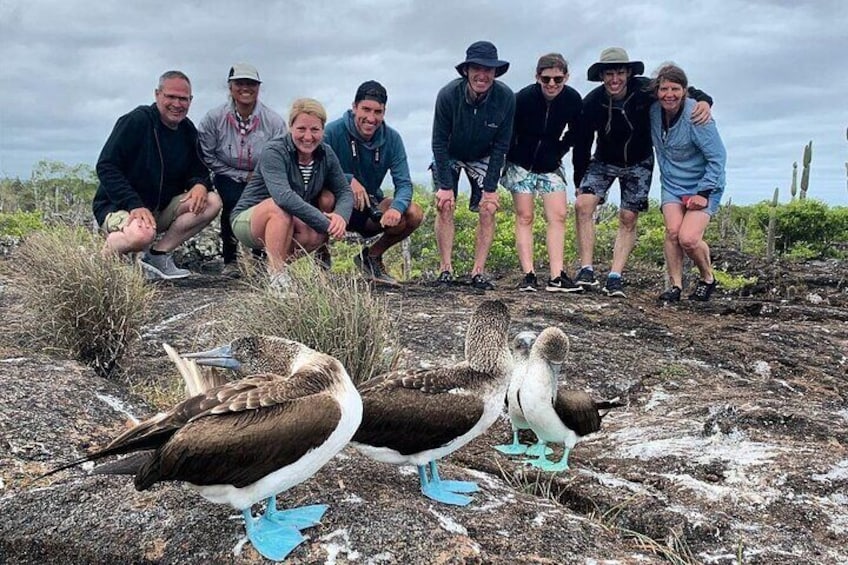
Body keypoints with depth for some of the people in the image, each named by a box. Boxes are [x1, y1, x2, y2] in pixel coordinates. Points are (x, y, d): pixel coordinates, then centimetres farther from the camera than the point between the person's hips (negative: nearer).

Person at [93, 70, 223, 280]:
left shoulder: (188, 131, 6)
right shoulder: (136, 121, -13)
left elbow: (197, 171, 11)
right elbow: (106, 167, -17)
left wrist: (200, 184, -16)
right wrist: (135, 205, -28)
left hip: (161, 209, 7)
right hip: (118, 207, -6)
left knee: (212, 202, -15)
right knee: (142, 235, -39)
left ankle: (158, 254, -13)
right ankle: (103, 256, -5)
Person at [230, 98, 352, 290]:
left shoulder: (326, 154, -5)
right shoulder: (274, 152, -24)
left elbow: (344, 191, -3)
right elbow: (284, 197, -39)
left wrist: (340, 216, -27)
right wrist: (325, 223, -39)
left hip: (289, 225, 6)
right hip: (248, 220, -6)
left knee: (316, 235, -24)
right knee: (280, 207, -36)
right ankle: (276, 273, -28)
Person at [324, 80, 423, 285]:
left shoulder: (392, 139, -6)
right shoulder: (333, 132, -17)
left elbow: (404, 183, -11)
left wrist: (396, 207, -33)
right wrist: (349, 180, -35)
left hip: (371, 207, 4)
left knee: (414, 214, -20)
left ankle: (372, 256, 7)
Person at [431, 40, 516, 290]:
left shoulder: (505, 97, -26)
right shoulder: (448, 95, -29)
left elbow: (501, 145, -17)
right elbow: (439, 143, -20)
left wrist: (491, 188, -19)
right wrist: (445, 185, -23)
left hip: (483, 157, 1)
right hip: (449, 155, -1)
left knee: (488, 209, -10)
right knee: (444, 205, -13)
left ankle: (478, 272, -4)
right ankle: (445, 269, -5)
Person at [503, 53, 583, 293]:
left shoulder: (573, 100, -11)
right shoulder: (523, 98, -21)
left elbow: (575, 133, 7)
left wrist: (558, 152, 2)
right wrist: (510, 161, -8)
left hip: (551, 165, 3)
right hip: (521, 163, -3)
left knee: (558, 216, -6)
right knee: (524, 217, -5)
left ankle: (556, 277, -7)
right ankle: (528, 275, -5)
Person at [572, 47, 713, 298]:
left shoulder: (645, 90, -24)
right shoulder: (591, 103, -20)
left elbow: (683, 90, -10)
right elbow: (582, 145, -9)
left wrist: (704, 101, -33)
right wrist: (579, 183, -3)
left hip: (639, 164, 0)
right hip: (604, 161, 0)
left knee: (628, 218, -3)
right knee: (583, 205, -19)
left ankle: (615, 277, 0)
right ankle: (586, 270, -17)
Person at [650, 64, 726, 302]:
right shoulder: (654, 111, -3)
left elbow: (717, 156, -17)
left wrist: (704, 192, -19)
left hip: (703, 186, -5)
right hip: (671, 184, 5)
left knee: (688, 238, -19)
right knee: (672, 231, -17)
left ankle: (708, 279, 9)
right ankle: (675, 285, -3)